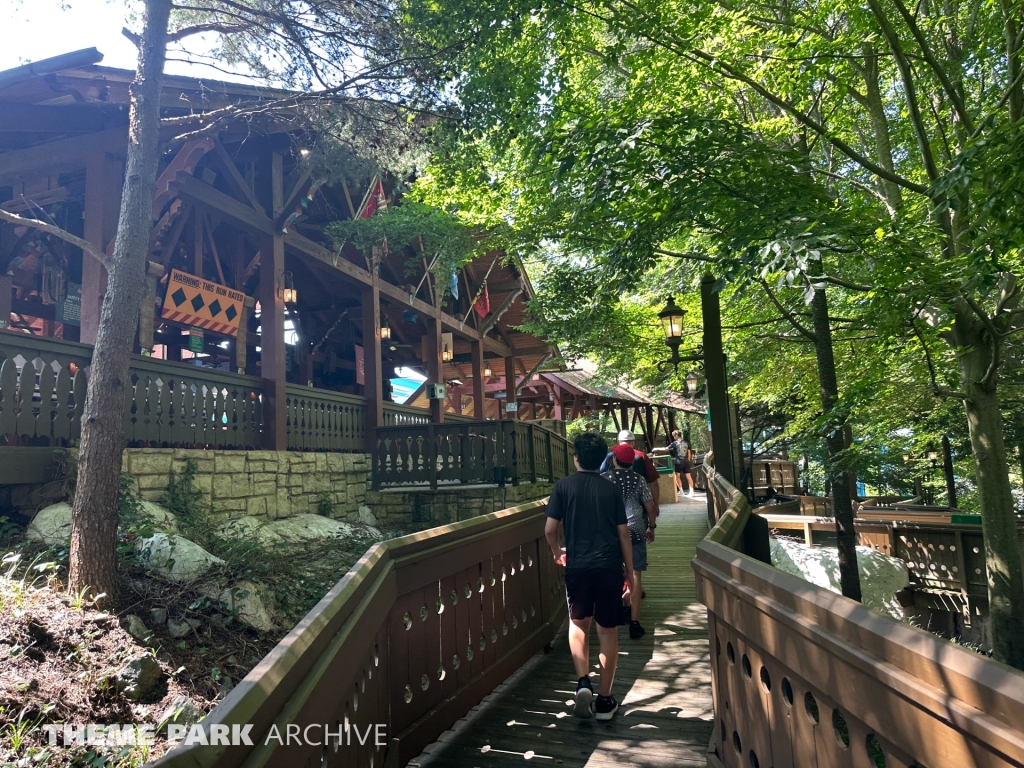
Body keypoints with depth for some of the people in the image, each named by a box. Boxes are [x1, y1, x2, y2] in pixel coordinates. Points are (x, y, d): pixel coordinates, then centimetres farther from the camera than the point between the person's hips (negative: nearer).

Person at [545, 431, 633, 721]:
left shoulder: (563, 486, -1)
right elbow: (623, 534, 3)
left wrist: (557, 553, 16)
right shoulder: (611, 489, 3)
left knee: (578, 624, 21)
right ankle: (604, 700, 18)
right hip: (610, 567, 1)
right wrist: (630, 571, 12)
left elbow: (550, 529, -4)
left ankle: (583, 682, 4)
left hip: (577, 566, -1)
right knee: (607, 630, 11)